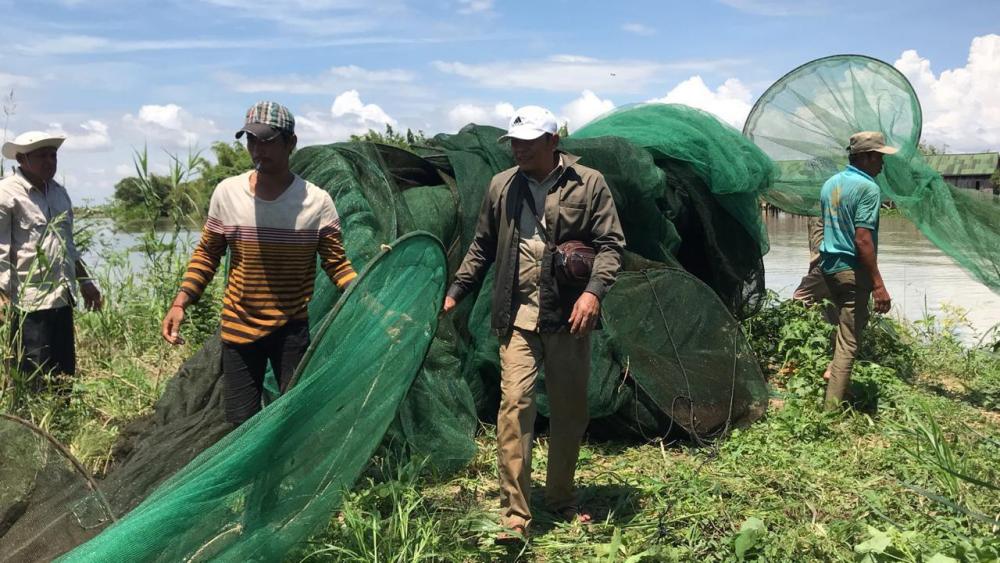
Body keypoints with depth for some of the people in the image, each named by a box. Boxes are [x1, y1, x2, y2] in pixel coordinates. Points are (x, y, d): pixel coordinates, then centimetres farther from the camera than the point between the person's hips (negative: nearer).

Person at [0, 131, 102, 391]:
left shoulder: (59, 192, 15)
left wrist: (84, 281, 24)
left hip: (62, 299, 8)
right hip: (29, 303, -7)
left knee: (64, 373, 13)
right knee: (34, 379, -5)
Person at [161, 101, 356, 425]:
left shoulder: (317, 201, -8)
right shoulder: (227, 192, -4)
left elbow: (336, 263, -3)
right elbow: (207, 254, 6)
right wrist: (180, 303, -3)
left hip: (293, 329, -1)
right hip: (238, 327, 2)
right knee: (241, 424, 6)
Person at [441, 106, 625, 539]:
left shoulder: (588, 184, -1)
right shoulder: (501, 186, 8)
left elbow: (611, 244, -3)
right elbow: (482, 247, 18)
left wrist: (593, 291, -18)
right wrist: (455, 292, 16)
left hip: (569, 314, -1)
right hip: (519, 314, 1)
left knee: (570, 408, 10)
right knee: (515, 401, -11)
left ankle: (562, 498, 29)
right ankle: (514, 515, -6)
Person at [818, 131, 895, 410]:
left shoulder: (830, 184, 11)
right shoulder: (868, 188, -15)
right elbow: (863, 240, -21)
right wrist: (878, 284, -20)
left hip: (829, 265, 8)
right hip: (852, 270, -8)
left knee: (848, 323, 26)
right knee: (848, 341, -4)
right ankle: (832, 406, -2)